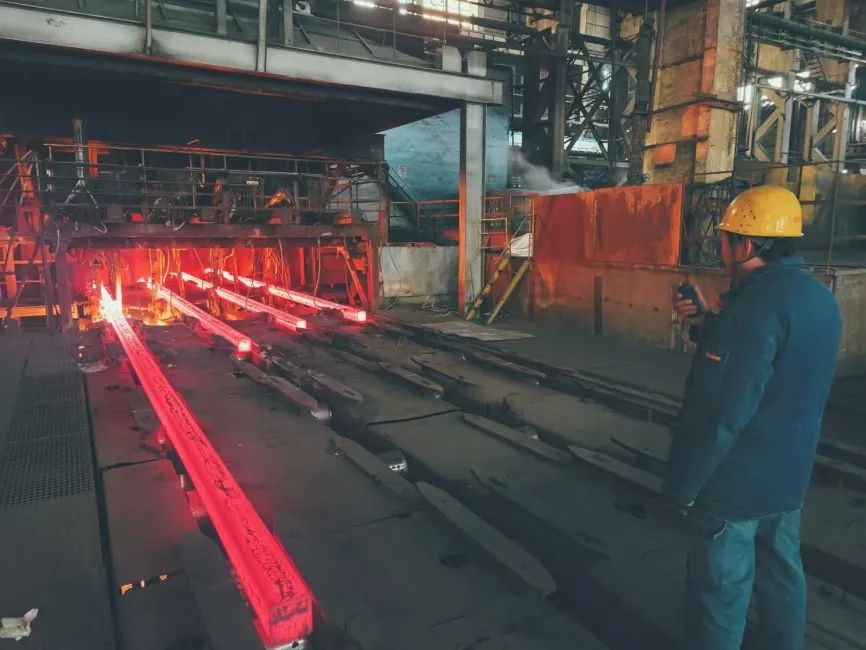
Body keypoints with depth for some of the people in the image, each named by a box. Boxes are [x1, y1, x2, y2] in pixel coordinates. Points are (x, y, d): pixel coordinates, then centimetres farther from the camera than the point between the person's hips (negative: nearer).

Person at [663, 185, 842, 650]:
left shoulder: (758, 304, -26)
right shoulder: (817, 297, 5)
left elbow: (725, 412, -28)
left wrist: (684, 483, -18)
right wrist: (707, 325, 3)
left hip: (737, 480, -9)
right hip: (787, 475, 9)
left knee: (719, 593, 7)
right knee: (781, 579, 23)